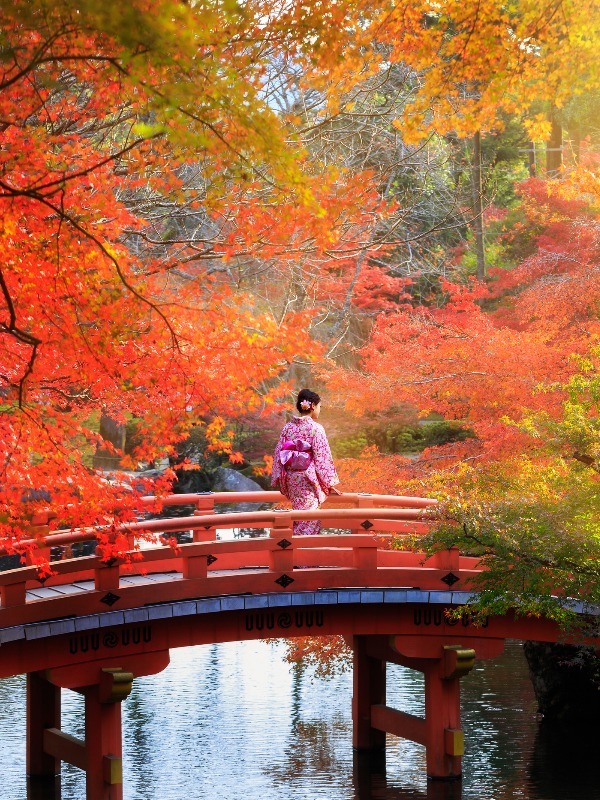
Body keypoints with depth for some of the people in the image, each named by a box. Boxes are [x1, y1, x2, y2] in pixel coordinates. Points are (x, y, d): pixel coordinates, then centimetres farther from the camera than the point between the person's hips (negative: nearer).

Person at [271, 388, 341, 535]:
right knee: (309, 523, -2)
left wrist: (279, 480, 16)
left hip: (291, 479, 6)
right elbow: (322, 458, -10)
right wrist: (329, 485, -3)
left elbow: (279, 454, 7)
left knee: (299, 520, 16)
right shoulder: (316, 428, -11)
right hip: (310, 480, -6)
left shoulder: (287, 427, 4)